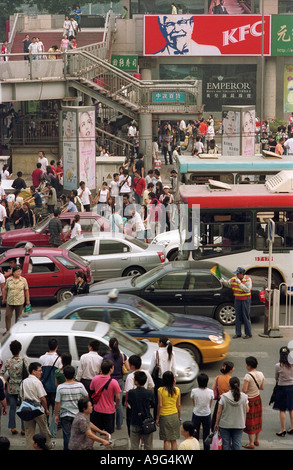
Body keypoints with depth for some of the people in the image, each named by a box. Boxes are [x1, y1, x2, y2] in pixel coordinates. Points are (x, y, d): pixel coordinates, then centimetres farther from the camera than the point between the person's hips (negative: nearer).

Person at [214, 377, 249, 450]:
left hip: (225, 424, -2)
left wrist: (217, 423, 3)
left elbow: (219, 412, -8)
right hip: (239, 425, 2)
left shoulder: (224, 397, -14)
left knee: (226, 444, 10)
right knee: (237, 444, 8)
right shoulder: (244, 397, -10)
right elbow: (247, 410, 2)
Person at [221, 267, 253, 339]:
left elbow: (247, 289, -23)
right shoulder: (234, 279, 3)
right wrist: (223, 281, -3)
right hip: (237, 299, 5)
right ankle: (238, 333, 11)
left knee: (246, 316, -4)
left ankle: (248, 333, 4)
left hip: (245, 300, -5)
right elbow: (228, 284, 18)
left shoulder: (248, 279, -12)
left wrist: (239, 283, -27)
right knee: (238, 317, 6)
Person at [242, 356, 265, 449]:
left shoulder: (248, 376, -26)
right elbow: (262, 387, 5)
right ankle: (257, 440, 31)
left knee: (250, 421, 5)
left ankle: (251, 443, 12)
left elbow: (244, 390, -25)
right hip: (258, 398, 7)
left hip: (249, 400, -7)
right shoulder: (261, 374, -5)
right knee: (257, 419, 19)